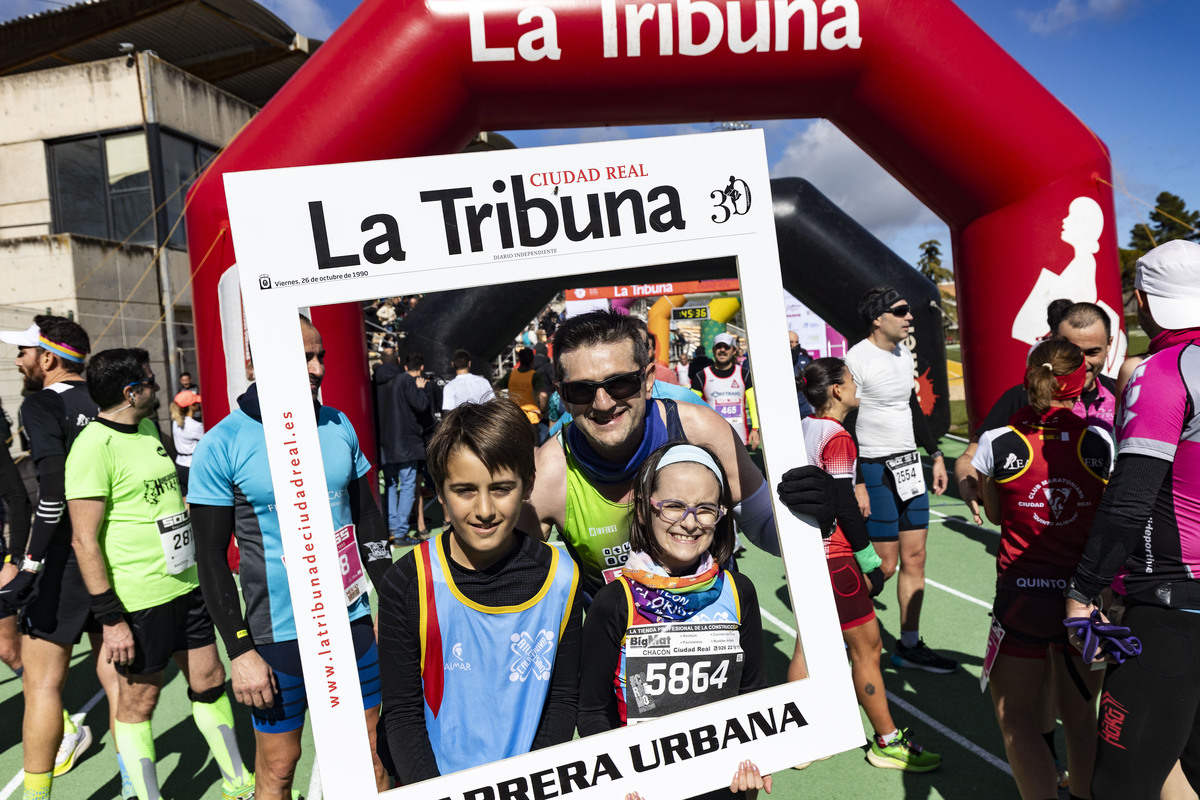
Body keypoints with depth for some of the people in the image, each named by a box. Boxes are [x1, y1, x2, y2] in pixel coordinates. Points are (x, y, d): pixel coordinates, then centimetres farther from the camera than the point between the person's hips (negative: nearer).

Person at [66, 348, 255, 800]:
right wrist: (110, 618, -17)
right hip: (139, 600, -8)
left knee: (209, 681, 15)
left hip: (187, 584, 8)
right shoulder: (94, 446, -16)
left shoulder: (148, 428, 10)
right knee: (139, 701, 9)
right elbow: (84, 539, -17)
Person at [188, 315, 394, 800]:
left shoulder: (339, 426, 2)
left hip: (352, 619, 4)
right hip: (279, 635, -4)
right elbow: (211, 559, -7)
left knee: (374, 746, 14)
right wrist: (239, 652, -9)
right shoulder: (221, 446, -11)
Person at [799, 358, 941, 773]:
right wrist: (869, 561, -9)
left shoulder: (804, 428, 8)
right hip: (832, 555, -9)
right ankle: (887, 742, 20)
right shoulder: (838, 437, -17)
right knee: (867, 644, 5)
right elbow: (845, 506, -19)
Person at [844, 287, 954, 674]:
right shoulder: (857, 359, -14)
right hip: (876, 469, -8)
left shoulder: (904, 354, 11)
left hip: (910, 465, 8)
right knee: (884, 565, -2)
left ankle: (909, 645, 22)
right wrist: (856, 484, -18)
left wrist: (935, 454, 17)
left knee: (915, 558, 10)